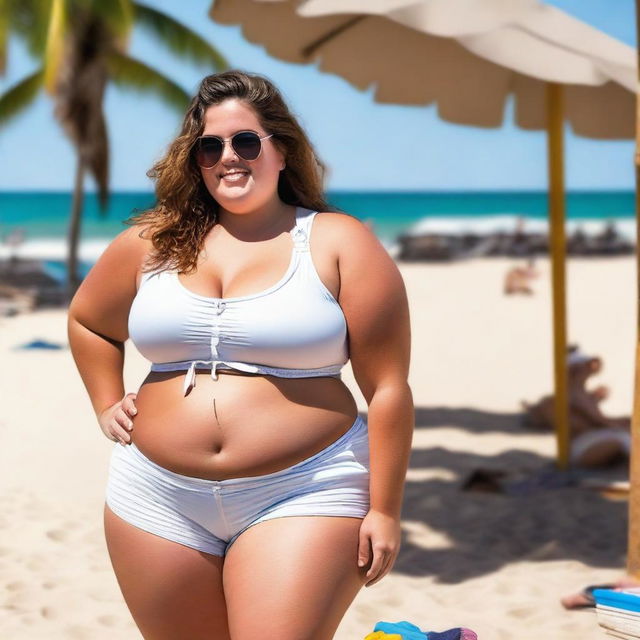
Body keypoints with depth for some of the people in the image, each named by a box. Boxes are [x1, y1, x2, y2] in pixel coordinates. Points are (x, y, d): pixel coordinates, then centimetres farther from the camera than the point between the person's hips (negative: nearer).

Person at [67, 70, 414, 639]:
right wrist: (108, 407, 15)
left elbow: (388, 388, -4)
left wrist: (383, 510, -6)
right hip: (160, 500, 4)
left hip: (301, 497, -4)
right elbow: (87, 320, 28)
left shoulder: (339, 245, -2)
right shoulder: (152, 245, 8)